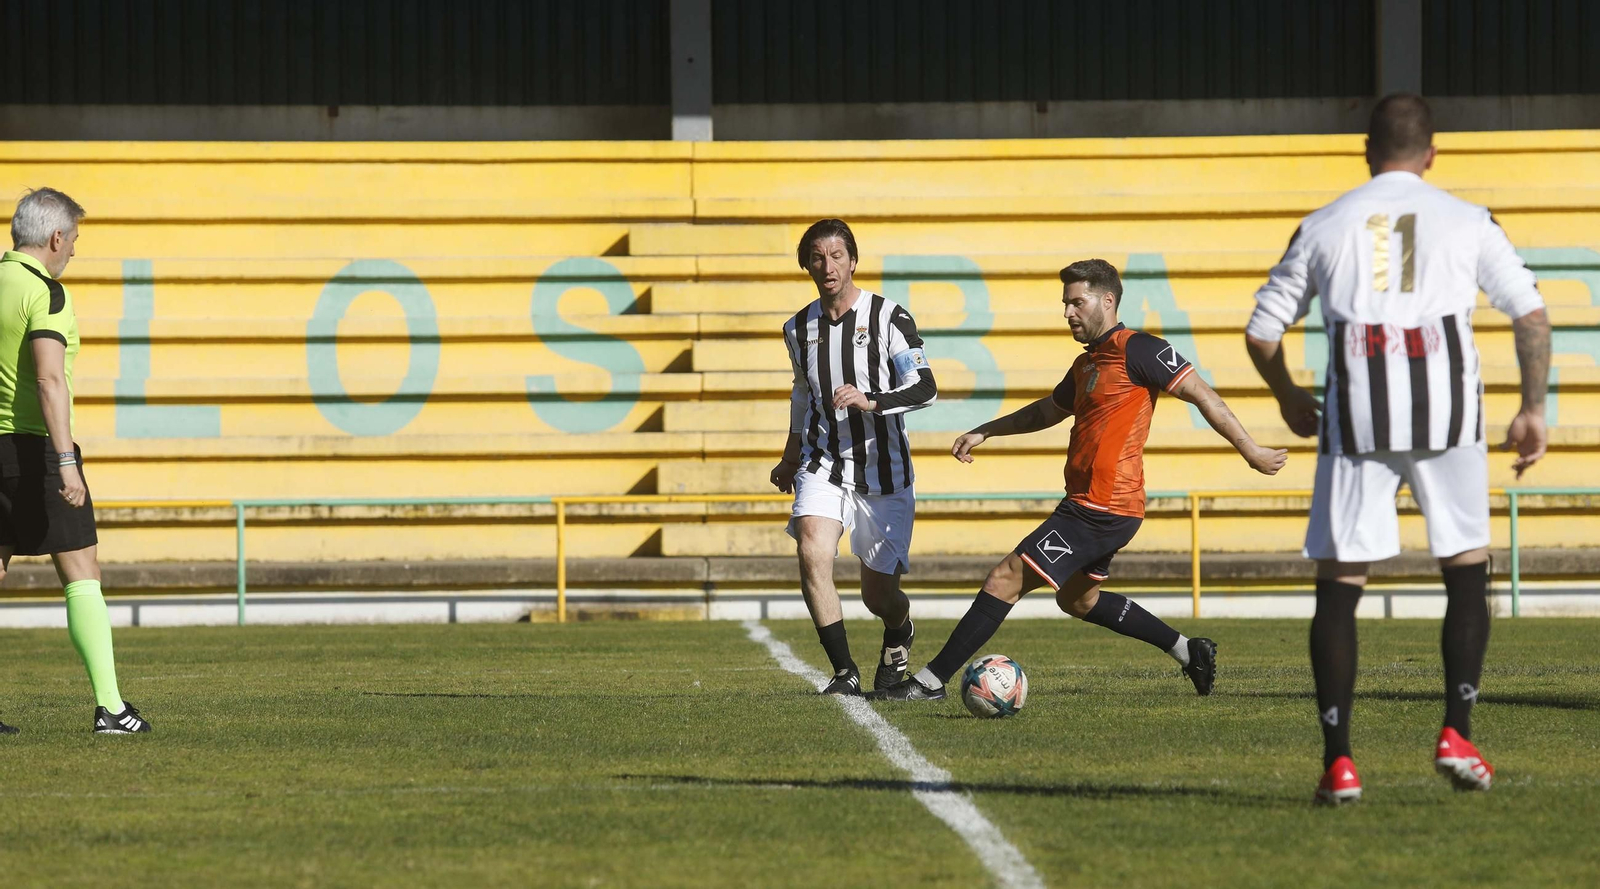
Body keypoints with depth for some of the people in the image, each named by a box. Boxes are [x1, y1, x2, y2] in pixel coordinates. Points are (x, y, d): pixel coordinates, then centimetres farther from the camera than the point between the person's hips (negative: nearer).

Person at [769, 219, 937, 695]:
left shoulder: (888, 317, -8)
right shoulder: (799, 329, 7)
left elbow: (925, 389, -15)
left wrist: (871, 402, -31)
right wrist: (791, 458, 31)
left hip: (883, 471, -3)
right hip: (823, 467, 3)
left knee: (878, 594, 2)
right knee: (813, 553, -25)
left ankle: (898, 634, 41)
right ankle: (845, 671, -18)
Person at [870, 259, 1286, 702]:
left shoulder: (1137, 350, -11)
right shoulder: (1086, 364, 17)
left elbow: (1201, 395, -12)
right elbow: (1047, 411, 34)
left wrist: (1250, 450, -13)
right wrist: (983, 432, 32)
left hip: (1101, 511, -11)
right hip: (1087, 505, 11)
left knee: (1006, 579, -11)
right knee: (1078, 599, 25)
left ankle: (930, 682, -9)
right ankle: (1188, 650, 28)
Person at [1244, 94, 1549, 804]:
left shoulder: (1325, 226, 14)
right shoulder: (1467, 221, 12)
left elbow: (1261, 332, 13)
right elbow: (1531, 315, 4)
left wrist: (1288, 398, 30)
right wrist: (1533, 410, 13)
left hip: (1356, 414, 0)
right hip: (1447, 406, 0)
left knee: (1339, 580, 5)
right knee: (1467, 569, 13)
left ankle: (1338, 761, -1)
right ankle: (1457, 734, 2)